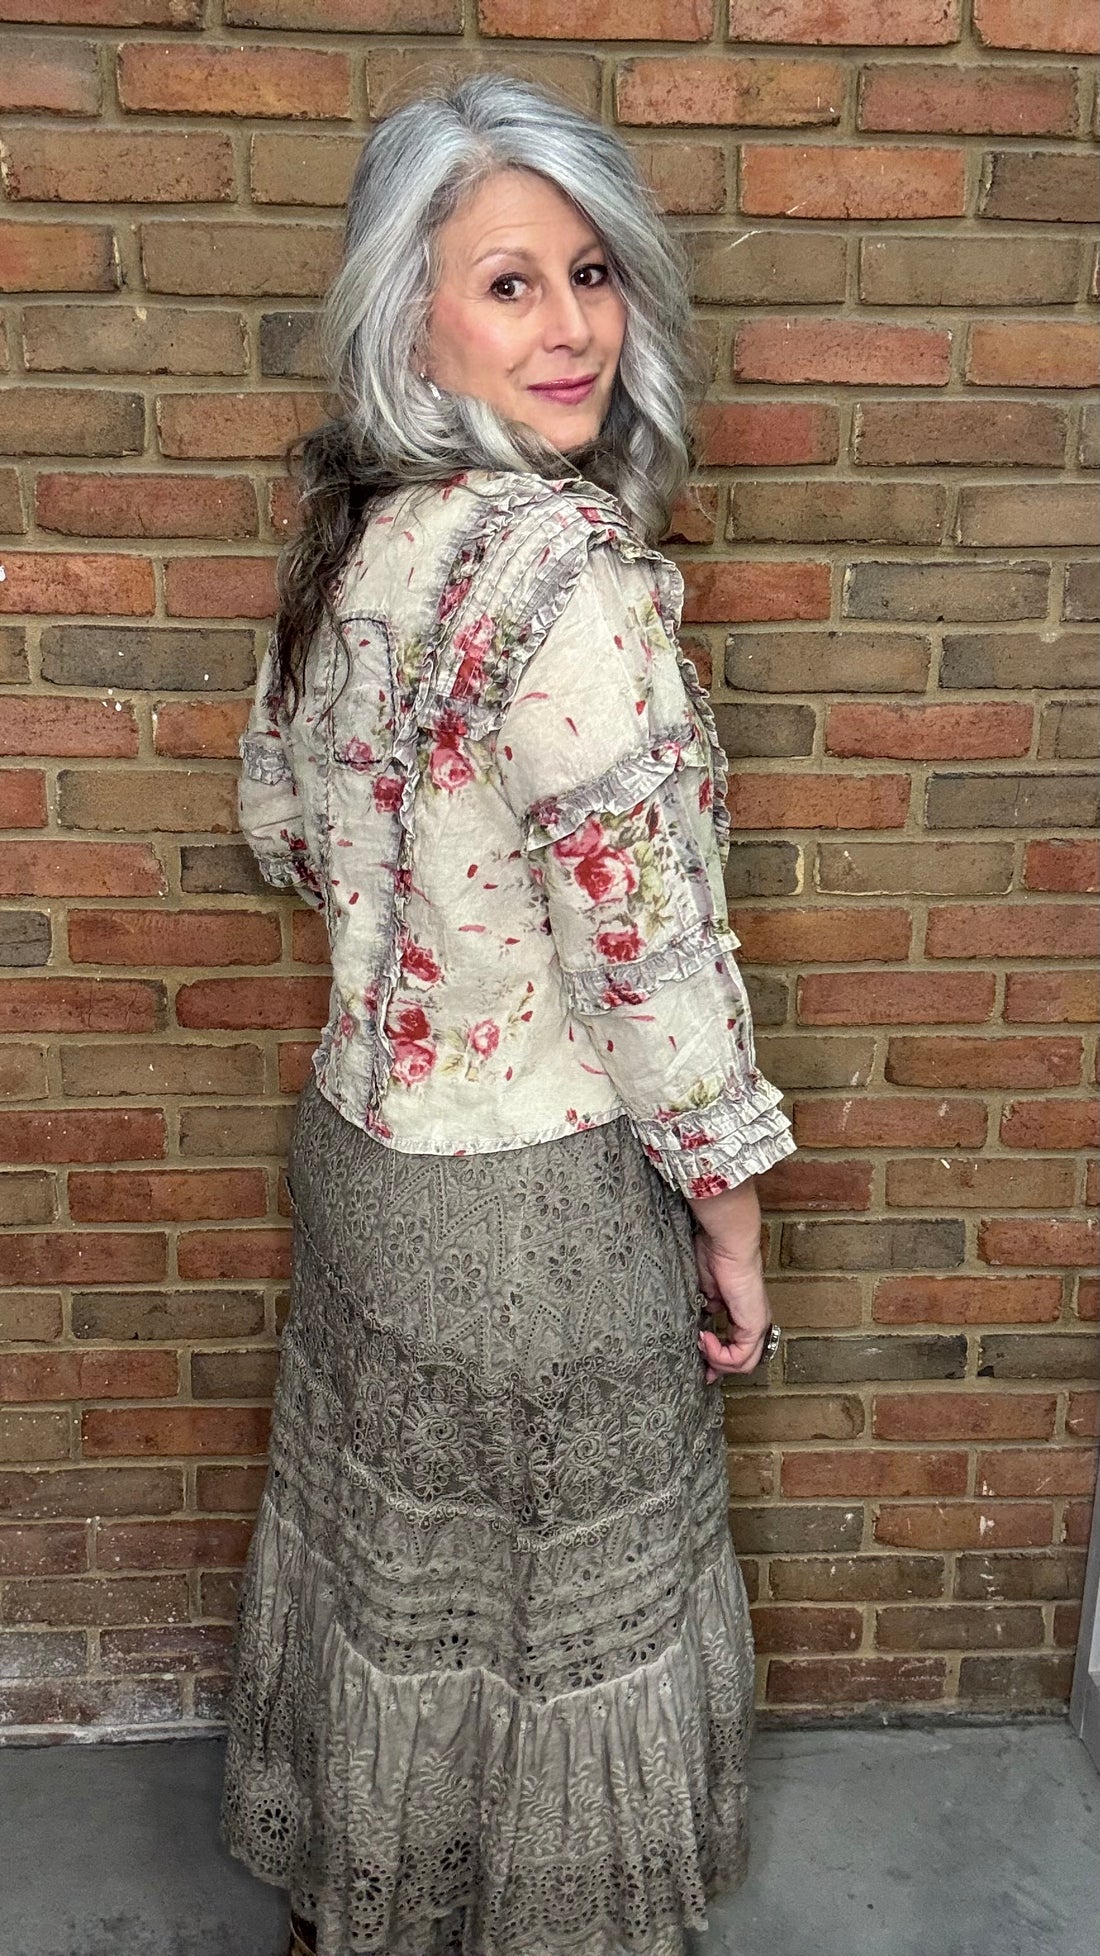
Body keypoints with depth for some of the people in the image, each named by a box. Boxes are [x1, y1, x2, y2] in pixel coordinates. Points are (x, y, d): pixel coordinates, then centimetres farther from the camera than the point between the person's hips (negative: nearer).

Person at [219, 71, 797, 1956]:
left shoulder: (350, 529, 1)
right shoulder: (566, 565, -25)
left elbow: (281, 819, 12)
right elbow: (650, 939, -23)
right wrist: (729, 1202, -10)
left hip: (357, 1134, 8)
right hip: (541, 1189, -8)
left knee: (385, 1551, 26)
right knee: (564, 1603, 16)